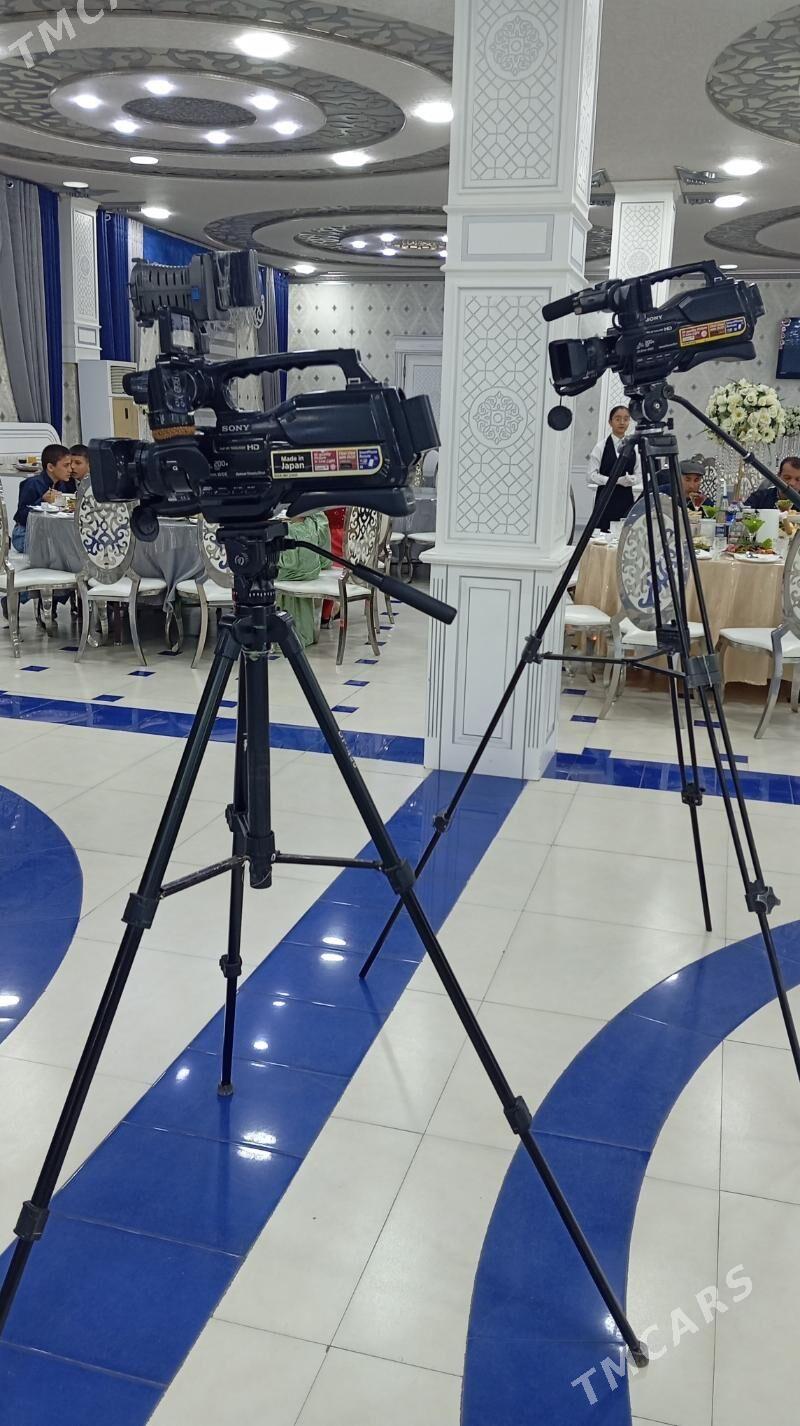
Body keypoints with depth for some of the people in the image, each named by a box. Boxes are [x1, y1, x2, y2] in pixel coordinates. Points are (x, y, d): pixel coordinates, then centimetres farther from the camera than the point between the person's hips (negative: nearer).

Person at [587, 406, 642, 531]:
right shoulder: (601, 446, -2)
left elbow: (639, 475, 11)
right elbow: (591, 475, -7)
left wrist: (630, 479, -12)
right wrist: (616, 480, -15)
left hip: (627, 497, 3)